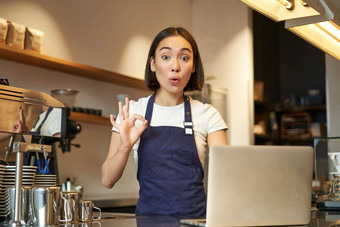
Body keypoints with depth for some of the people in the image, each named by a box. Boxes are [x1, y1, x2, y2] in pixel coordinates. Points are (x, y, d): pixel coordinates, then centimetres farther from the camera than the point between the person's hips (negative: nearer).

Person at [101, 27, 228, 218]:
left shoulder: (207, 115, 5)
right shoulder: (131, 113, 5)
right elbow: (108, 180, 2)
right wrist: (125, 147, -15)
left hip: (196, 217, 0)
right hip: (148, 215, 0)